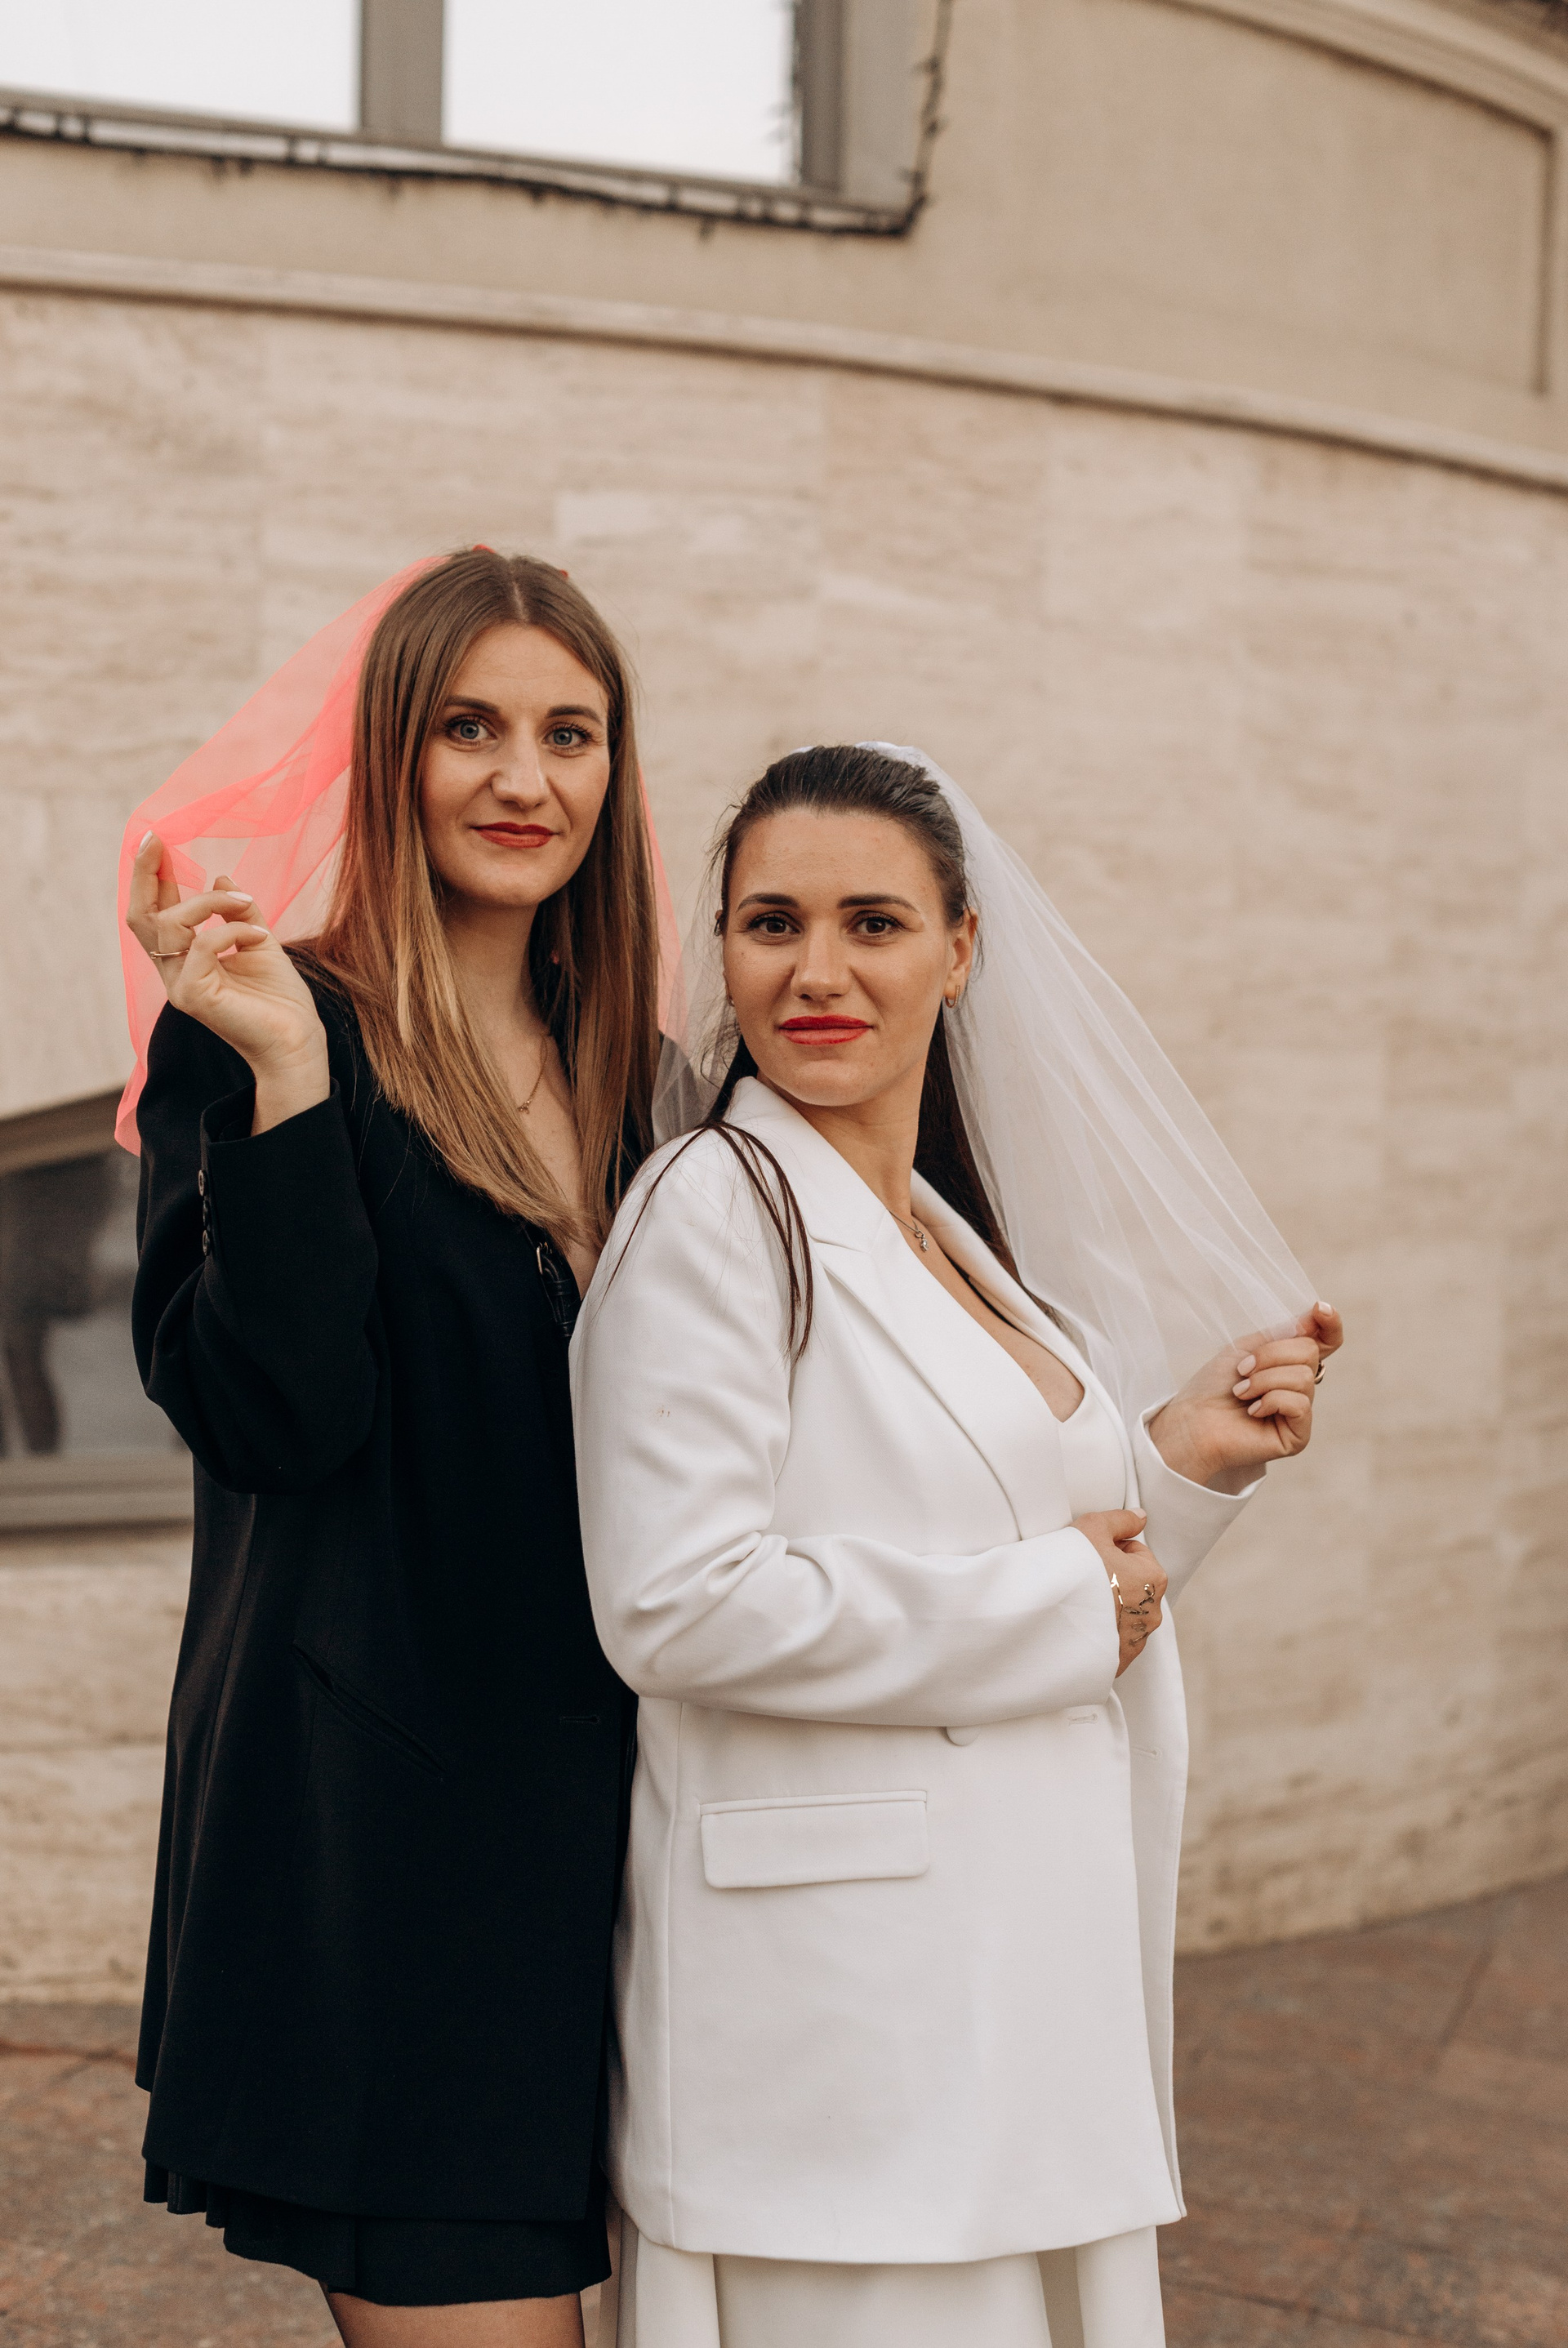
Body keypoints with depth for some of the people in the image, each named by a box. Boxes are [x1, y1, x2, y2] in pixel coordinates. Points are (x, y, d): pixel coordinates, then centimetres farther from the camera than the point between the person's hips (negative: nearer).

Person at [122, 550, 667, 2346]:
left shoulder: (616, 1074, 12)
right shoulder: (268, 1030, -7)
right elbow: (276, 1417, -18)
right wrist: (284, 1079, -23)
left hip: (583, 1800, 7)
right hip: (371, 1804, -6)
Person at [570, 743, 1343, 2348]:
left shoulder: (950, 1231, 12)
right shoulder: (713, 1209, -13)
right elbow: (676, 1605, -21)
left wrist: (1178, 1463, 2)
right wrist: (1052, 1612, -14)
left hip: (1020, 1966, 8)